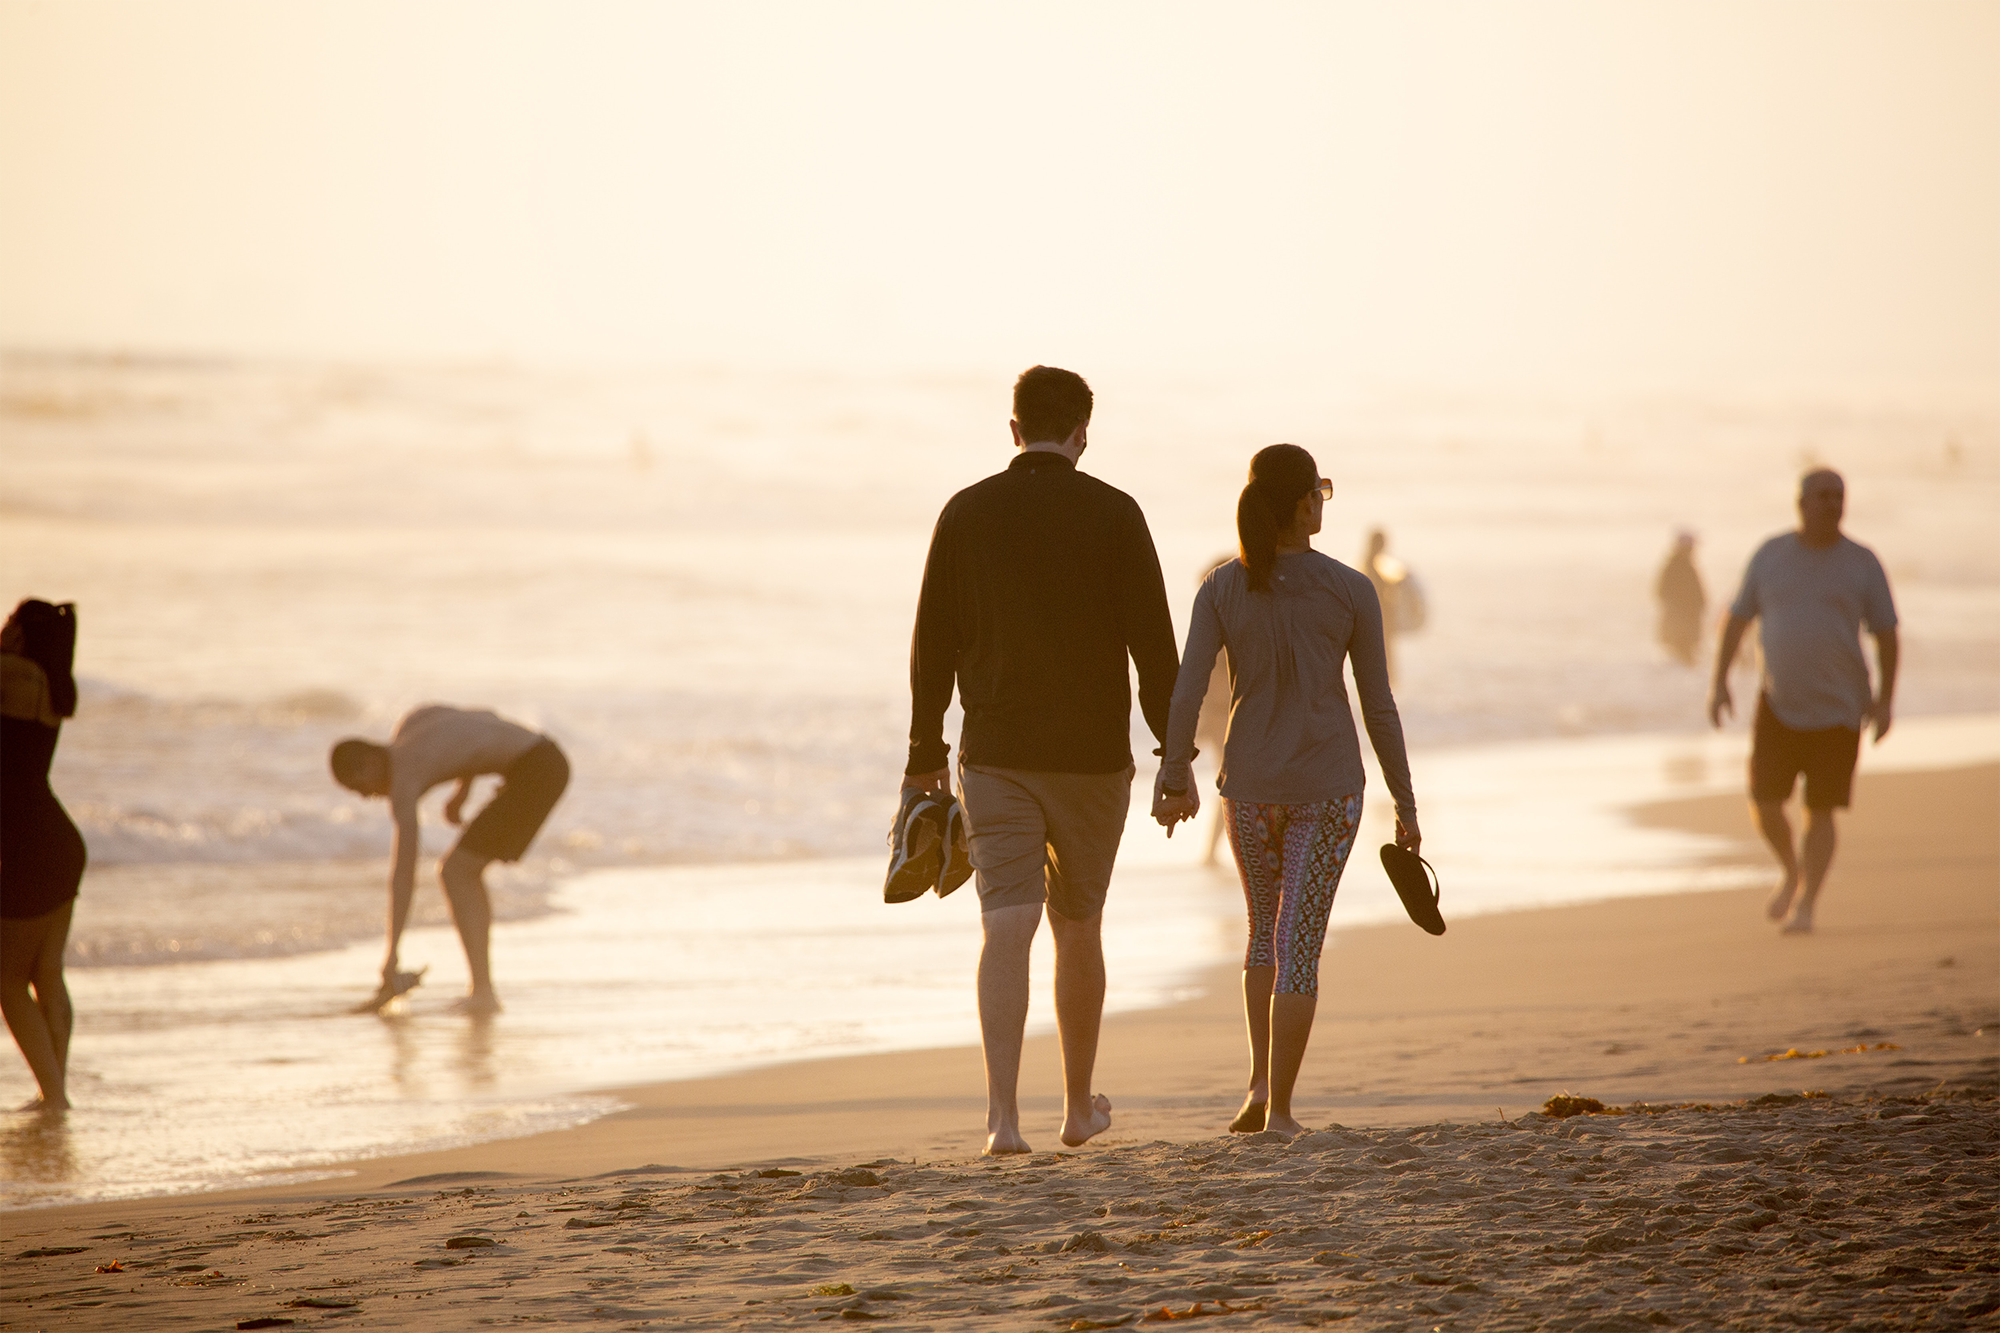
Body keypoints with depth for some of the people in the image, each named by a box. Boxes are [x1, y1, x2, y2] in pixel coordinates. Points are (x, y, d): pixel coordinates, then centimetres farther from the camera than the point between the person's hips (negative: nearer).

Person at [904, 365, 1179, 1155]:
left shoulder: (966, 513, 0)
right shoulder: (1113, 514, -4)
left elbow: (933, 640, 3)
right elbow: (1152, 642, -6)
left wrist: (925, 750, 13)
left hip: (996, 755, 0)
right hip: (1092, 755, 0)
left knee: (1006, 927, -6)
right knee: (1078, 927, 15)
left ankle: (1003, 1113, -21)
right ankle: (1079, 1106, 28)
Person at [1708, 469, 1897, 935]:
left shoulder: (1862, 563, -2)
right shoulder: (1770, 556, 2)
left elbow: (1886, 633, 2)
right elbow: (1737, 619, 7)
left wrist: (1885, 700, -3)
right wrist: (1719, 683, 0)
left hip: (1837, 708, -1)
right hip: (1778, 704, 1)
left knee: (1820, 811, -3)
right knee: (1765, 806, -6)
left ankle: (1806, 906, 6)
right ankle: (1792, 871, 22)